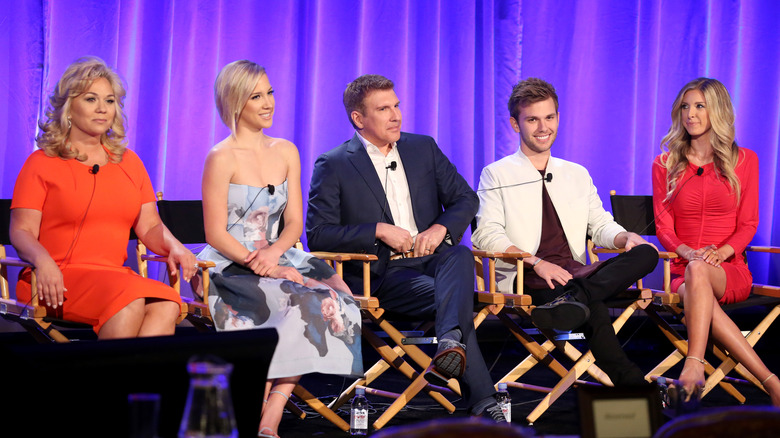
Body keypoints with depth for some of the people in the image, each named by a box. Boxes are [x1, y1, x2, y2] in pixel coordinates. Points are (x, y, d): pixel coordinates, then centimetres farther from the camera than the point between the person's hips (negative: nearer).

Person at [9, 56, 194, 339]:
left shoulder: (129, 163, 21)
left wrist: (174, 247, -4)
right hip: (57, 283, -4)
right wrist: (43, 261, -24)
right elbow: (21, 231, -1)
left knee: (166, 306, -30)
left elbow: (150, 226, 19)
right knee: (130, 299, -35)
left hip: (114, 277, 4)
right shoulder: (42, 163, 6)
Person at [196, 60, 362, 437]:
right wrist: (260, 265, -19)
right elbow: (216, 235, -9)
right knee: (302, 303, -30)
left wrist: (273, 254, -12)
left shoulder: (286, 152, 12)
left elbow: (294, 222, 9)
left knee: (335, 302, -23)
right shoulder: (222, 158, -6)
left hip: (278, 260, 6)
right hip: (230, 266, -6)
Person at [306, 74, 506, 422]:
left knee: (460, 256, -34)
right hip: (380, 275, -3)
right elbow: (318, 235, -4)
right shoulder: (333, 165, 3)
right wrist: (379, 231, -13)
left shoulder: (423, 148, 16)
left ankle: (450, 344, -59)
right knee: (446, 296, -32)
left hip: (433, 259, 4)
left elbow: (465, 198, 17)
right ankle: (483, 403, -38)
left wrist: (441, 229, -5)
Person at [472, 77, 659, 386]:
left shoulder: (577, 175, 27)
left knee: (645, 253, -28)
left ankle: (573, 298, -49)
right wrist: (536, 262, -21)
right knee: (593, 309, -39)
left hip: (576, 272, 5)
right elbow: (487, 235, -3)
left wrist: (627, 238, -6)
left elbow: (600, 225, 21)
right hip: (527, 281, -5)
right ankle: (630, 383, -42)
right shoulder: (497, 175, 11)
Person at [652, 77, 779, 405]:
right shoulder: (665, 165, 14)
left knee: (698, 272, -40)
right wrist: (687, 252, -14)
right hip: (681, 270, 1)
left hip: (730, 270, -1)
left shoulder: (744, 161, 11)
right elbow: (664, 226, 8)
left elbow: (747, 224, 7)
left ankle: (694, 365, -54)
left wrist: (721, 252, -14)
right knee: (694, 294, -39)